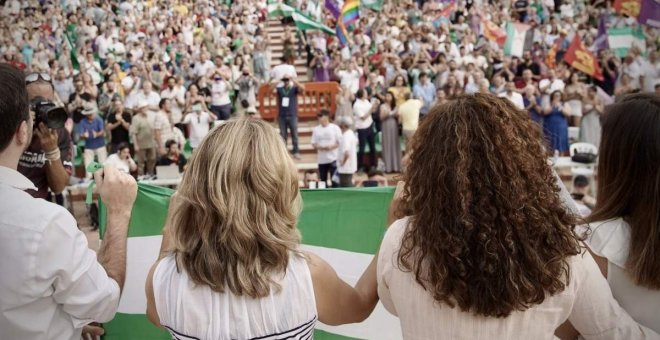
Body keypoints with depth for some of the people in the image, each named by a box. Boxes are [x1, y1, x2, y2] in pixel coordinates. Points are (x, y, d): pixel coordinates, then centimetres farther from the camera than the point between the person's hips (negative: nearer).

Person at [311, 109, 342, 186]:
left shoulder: (335, 128, -4)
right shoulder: (316, 129, 5)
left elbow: (340, 142, -2)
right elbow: (313, 143, 7)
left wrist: (331, 147, -18)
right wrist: (319, 147, -14)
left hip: (333, 158, -3)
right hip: (321, 159, 3)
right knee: (323, 180, 10)